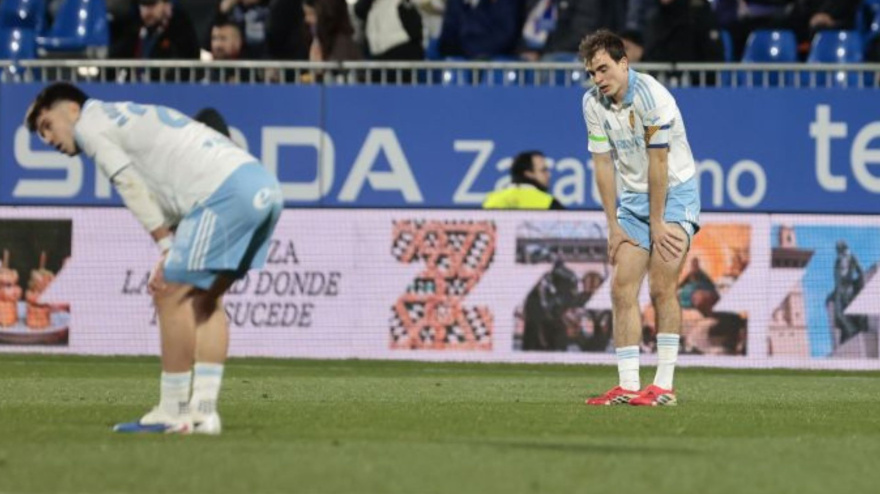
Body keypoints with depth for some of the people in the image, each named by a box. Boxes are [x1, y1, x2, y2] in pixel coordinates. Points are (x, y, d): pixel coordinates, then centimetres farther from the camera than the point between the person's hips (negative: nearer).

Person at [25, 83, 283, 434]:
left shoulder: (90, 123, 7)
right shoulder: (124, 117, 32)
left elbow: (133, 189, -2)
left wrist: (166, 248, 0)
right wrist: (171, 263, 10)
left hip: (228, 190, -9)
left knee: (173, 296, -4)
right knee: (204, 298, 16)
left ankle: (172, 412, -1)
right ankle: (204, 411, 13)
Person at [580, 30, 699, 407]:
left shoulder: (651, 96, -22)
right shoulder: (593, 103, -3)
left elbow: (658, 163, -19)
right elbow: (603, 165, 2)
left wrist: (656, 223, -15)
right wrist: (613, 225, 0)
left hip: (674, 192, -6)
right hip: (633, 197, 6)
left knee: (662, 287, -14)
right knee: (622, 289, -5)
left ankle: (664, 386, -12)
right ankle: (628, 386, -5)